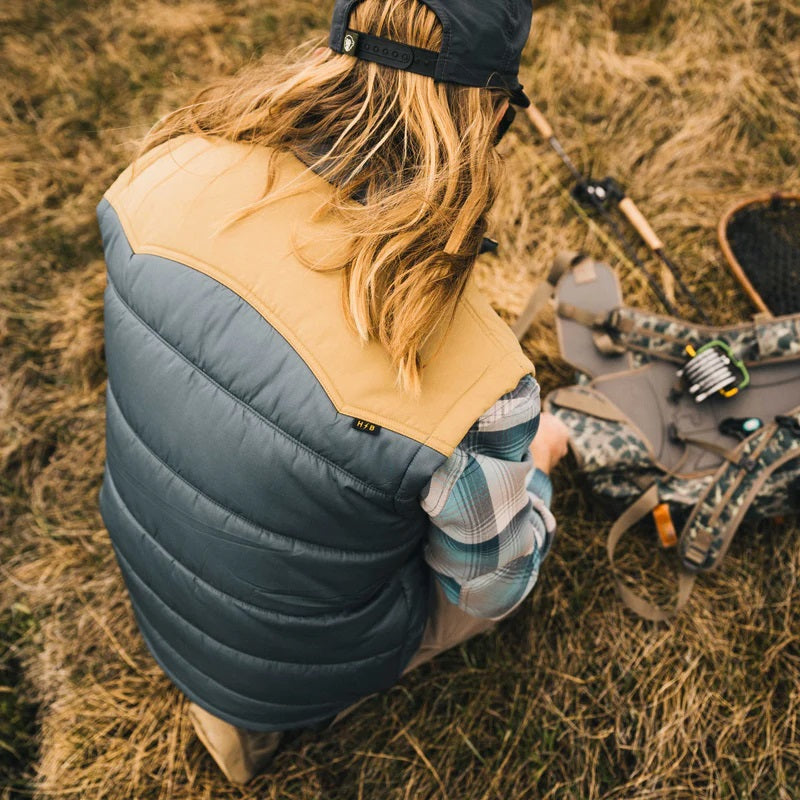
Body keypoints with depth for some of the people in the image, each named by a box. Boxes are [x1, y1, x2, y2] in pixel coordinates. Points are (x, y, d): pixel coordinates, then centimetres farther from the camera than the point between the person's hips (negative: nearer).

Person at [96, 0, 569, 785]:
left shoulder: (176, 172, -24)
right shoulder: (479, 388, -37)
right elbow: (486, 586, -16)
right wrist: (536, 461, 4)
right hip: (299, 670, -4)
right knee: (522, 538, 20)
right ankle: (254, 708, 15)